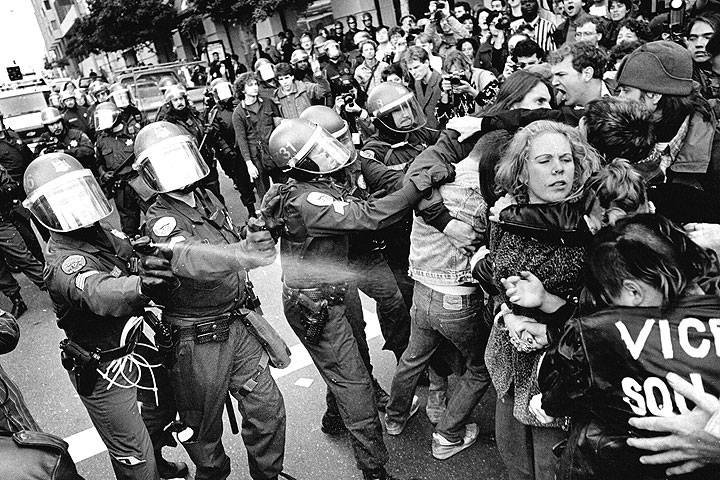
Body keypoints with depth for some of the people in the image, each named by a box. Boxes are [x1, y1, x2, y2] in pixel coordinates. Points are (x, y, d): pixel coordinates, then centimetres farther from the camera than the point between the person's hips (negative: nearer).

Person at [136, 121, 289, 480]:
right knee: (204, 426, 13)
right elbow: (187, 258, -42)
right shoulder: (162, 221, -18)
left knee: (268, 408, 12)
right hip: (198, 340, -6)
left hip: (238, 324, 6)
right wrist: (239, 253, -60)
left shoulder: (208, 198, 5)